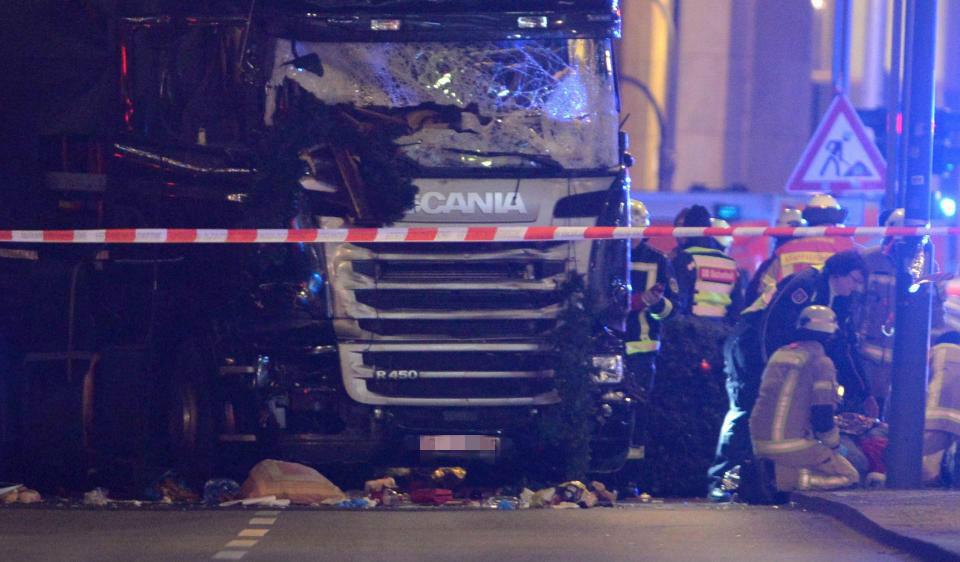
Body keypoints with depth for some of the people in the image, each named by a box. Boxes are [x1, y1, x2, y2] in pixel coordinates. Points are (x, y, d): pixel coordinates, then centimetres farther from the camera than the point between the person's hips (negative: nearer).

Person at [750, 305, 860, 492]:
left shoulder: (778, 354, 15)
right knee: (850, 476, 7)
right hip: (792, 446, -6)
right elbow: (823, 416, -12)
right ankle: (801, 480, -15)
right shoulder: (821, 362, -7)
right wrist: (833, 444, 7)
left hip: (760, 444, 6)